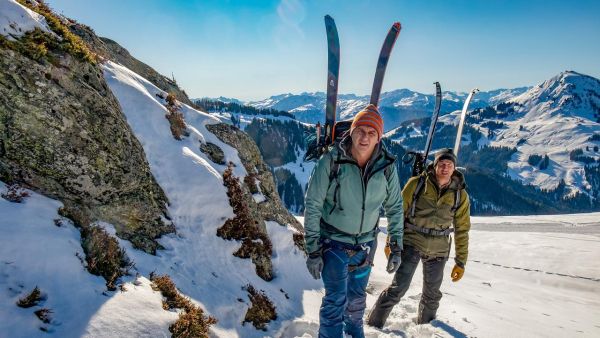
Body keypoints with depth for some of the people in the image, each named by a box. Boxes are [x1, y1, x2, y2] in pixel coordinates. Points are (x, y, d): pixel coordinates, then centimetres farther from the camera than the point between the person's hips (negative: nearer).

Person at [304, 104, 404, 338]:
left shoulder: (387, 166, -11)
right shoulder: (331, 161, -20)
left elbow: (394, 208, 1)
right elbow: (312, 206, -15)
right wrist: (312, 250, -13)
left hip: (366, 244, 4)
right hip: (334, 242, -3)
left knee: (357, 296, 21)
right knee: (336, 299, -7)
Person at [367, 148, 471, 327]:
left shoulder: (460, 195, -1)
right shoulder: (417, 184, -9)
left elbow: (462, 230, 5)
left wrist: (461, 262, 6)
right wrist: (392, 242, -2)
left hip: (438, 250, 3)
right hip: (411, 243, -3)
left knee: (432, 294, 18)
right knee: (399, 288, -12)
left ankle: (425, 324, 44)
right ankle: (374, 323, 5)